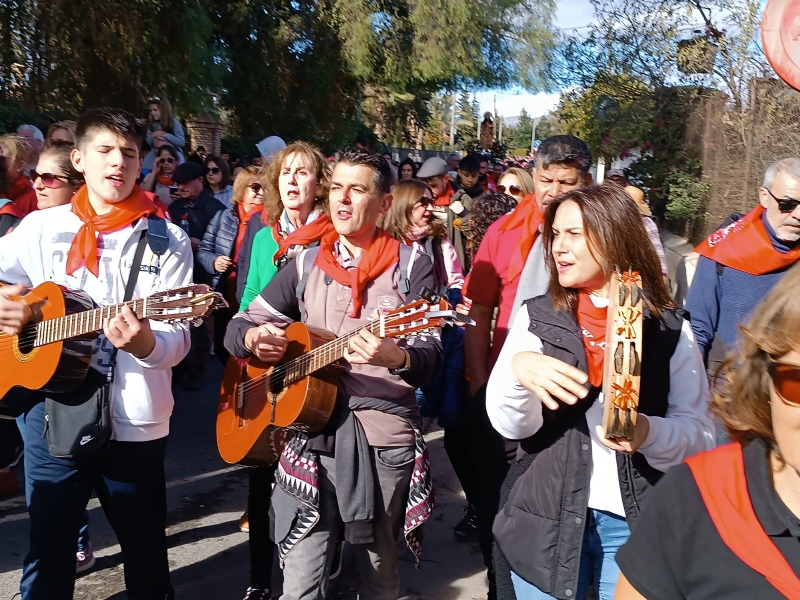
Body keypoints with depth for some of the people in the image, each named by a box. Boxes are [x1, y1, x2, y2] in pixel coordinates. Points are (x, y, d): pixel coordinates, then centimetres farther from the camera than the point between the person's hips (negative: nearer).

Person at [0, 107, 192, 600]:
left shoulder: (168, 241, -3)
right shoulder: (41, 228, 3)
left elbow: (178, 340, -10)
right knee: (48, 558, 14)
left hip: (134, 423, -1)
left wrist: (143, 342, -31)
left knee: (147, 558, 13)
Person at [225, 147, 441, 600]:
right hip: (311, 433, 2)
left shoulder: (413, 266, -2)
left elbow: (432, 356, -10)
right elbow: (237, 327, 10)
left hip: (384, 437, -2)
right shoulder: (306, 265, 8)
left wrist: (397, 357, -33)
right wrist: (254, 337, -14)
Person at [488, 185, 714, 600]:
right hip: (547, 520, 1)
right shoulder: (537, 316, -1)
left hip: (637, 525, 0)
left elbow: (701, 433, -3)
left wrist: (649, 433, -24)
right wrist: (518, 368, -27)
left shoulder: (669, 329, -2)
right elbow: (509, 425, -7)